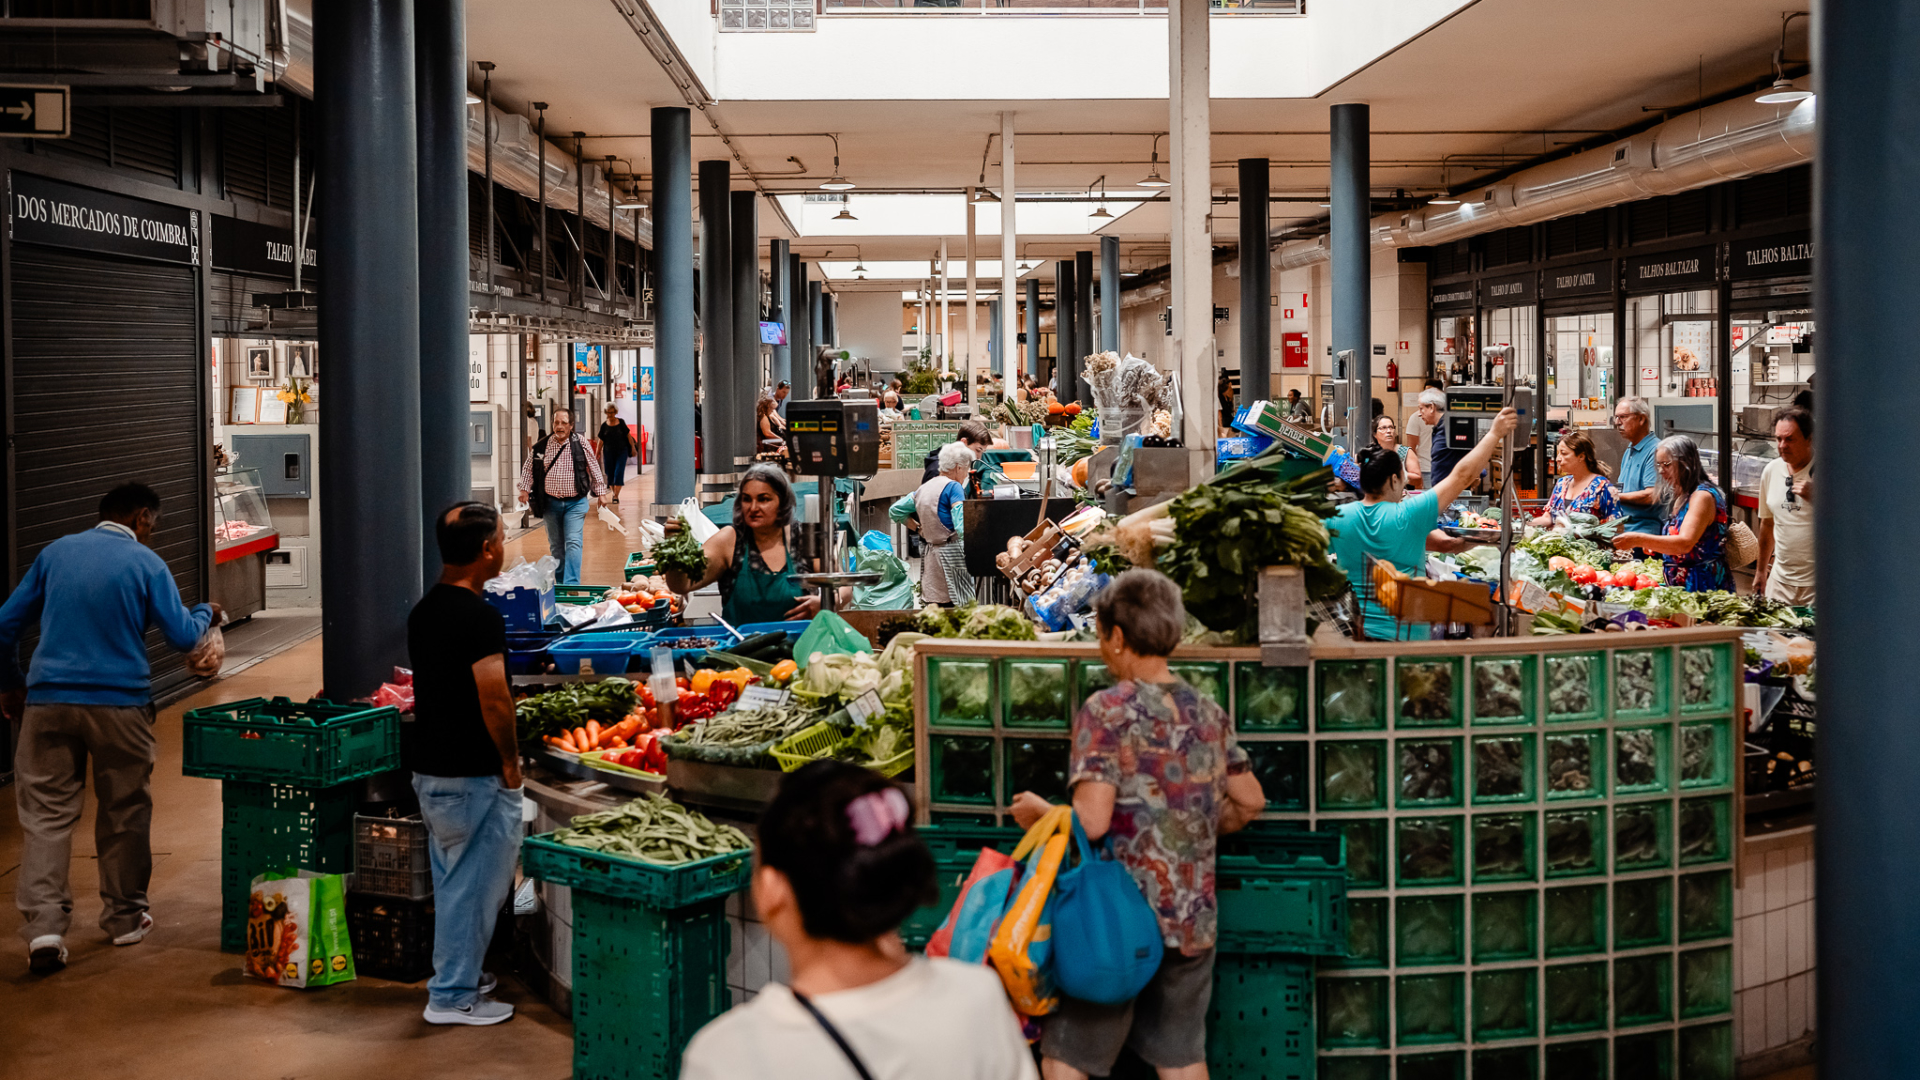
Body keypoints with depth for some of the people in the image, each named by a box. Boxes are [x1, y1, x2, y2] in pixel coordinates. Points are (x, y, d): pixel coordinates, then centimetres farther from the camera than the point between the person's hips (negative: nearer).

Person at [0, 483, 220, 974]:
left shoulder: (55, 552, 10)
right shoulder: (145, 563, -1)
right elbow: (182, 636, -1)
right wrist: (205, 615, 21)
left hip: (48, 699, 2)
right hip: (120, 703, -2)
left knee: (45, 813, 1)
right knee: (125, 812, 12)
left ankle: (43, 926, -11)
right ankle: (125, 917, 22)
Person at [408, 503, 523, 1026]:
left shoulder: (423, 609, 9)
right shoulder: (479, 617, -20)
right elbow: (494, 700, -24)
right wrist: (510, 762, -11)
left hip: (428, 765, 9)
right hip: (472, 775, -9)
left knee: (453, 879, 20)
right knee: (476, 883, 1)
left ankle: (457, 974, 30)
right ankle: (454, 995, 8)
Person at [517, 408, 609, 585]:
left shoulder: (580, 443, -4)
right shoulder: (541, 446, 0)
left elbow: (594, 469, 5)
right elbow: (528, 468, 12)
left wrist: (601, 492, 6)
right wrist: (524, 488, 2)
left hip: (575, 503, -3)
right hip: (550, 503, 3)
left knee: (573, 543, -14)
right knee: (555, 545, 12)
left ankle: (571, 584, -18)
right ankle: (560, 582, 25)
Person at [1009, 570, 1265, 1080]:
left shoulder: (1107, 711, -13)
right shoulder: (1208, 713, 6)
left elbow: (1091, 821, -20)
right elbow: (1250, 800, 14)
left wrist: (1038, 812, -1)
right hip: (1194, 921, 6)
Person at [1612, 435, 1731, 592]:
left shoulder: (1703, 496, -11)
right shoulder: (1681, 497, 17)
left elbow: (1685, 543, -24)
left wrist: (1638, 540, -29)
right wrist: (1654, 547, 5)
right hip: (1679, 585, 8)